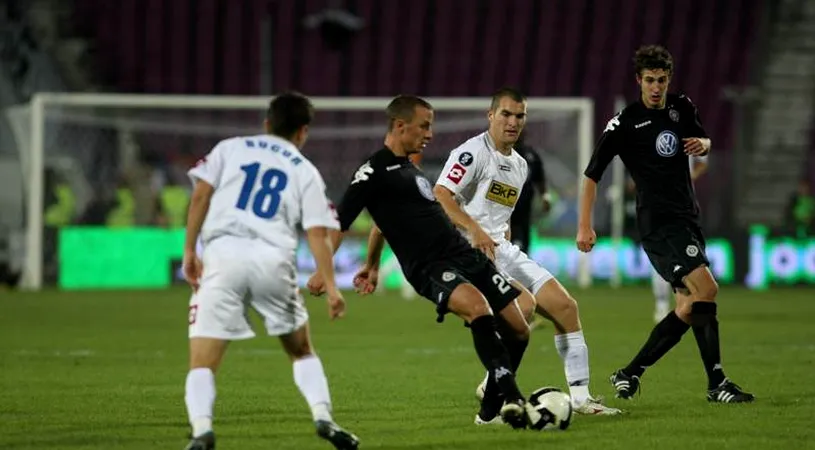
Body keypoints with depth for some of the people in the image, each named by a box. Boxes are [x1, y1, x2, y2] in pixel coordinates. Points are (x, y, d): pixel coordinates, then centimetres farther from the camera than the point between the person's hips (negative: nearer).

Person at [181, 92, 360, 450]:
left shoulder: (229, 149, 18)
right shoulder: (305, 172, 17)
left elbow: (200, 195, 5)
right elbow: (317, 234, 6)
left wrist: (189, 251, 6)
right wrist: (331, 287, 3)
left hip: (222, 256, -1)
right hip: (274, 260, 1)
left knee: (202, 363, -3)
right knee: (302, 351, 23)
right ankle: (323, 416, 6)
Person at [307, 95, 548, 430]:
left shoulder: (408, 168, 21)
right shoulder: (374, 171, -6)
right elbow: (338, 223, -6)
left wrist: (372, 266, 43)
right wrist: (322, 272, -12)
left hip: (467, 257, 9)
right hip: (430, 267, -9)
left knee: (518, 328, 3)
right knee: (477, 306, -36)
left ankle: (494, 407, 22)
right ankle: (514, 401, -43)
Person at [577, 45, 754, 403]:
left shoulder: (681, 108, 8)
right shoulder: (625, 122, -8)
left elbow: (703, 142, 26)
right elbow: (592, 174, -5)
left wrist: (703, 144, 0)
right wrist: (584, 226, -11)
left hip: (687, 219, 7)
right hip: (657, 222, -7)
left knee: (689, 306, 5)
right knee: (706, 289, -20)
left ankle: (630, 374, 14)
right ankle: (717, 383, -15)